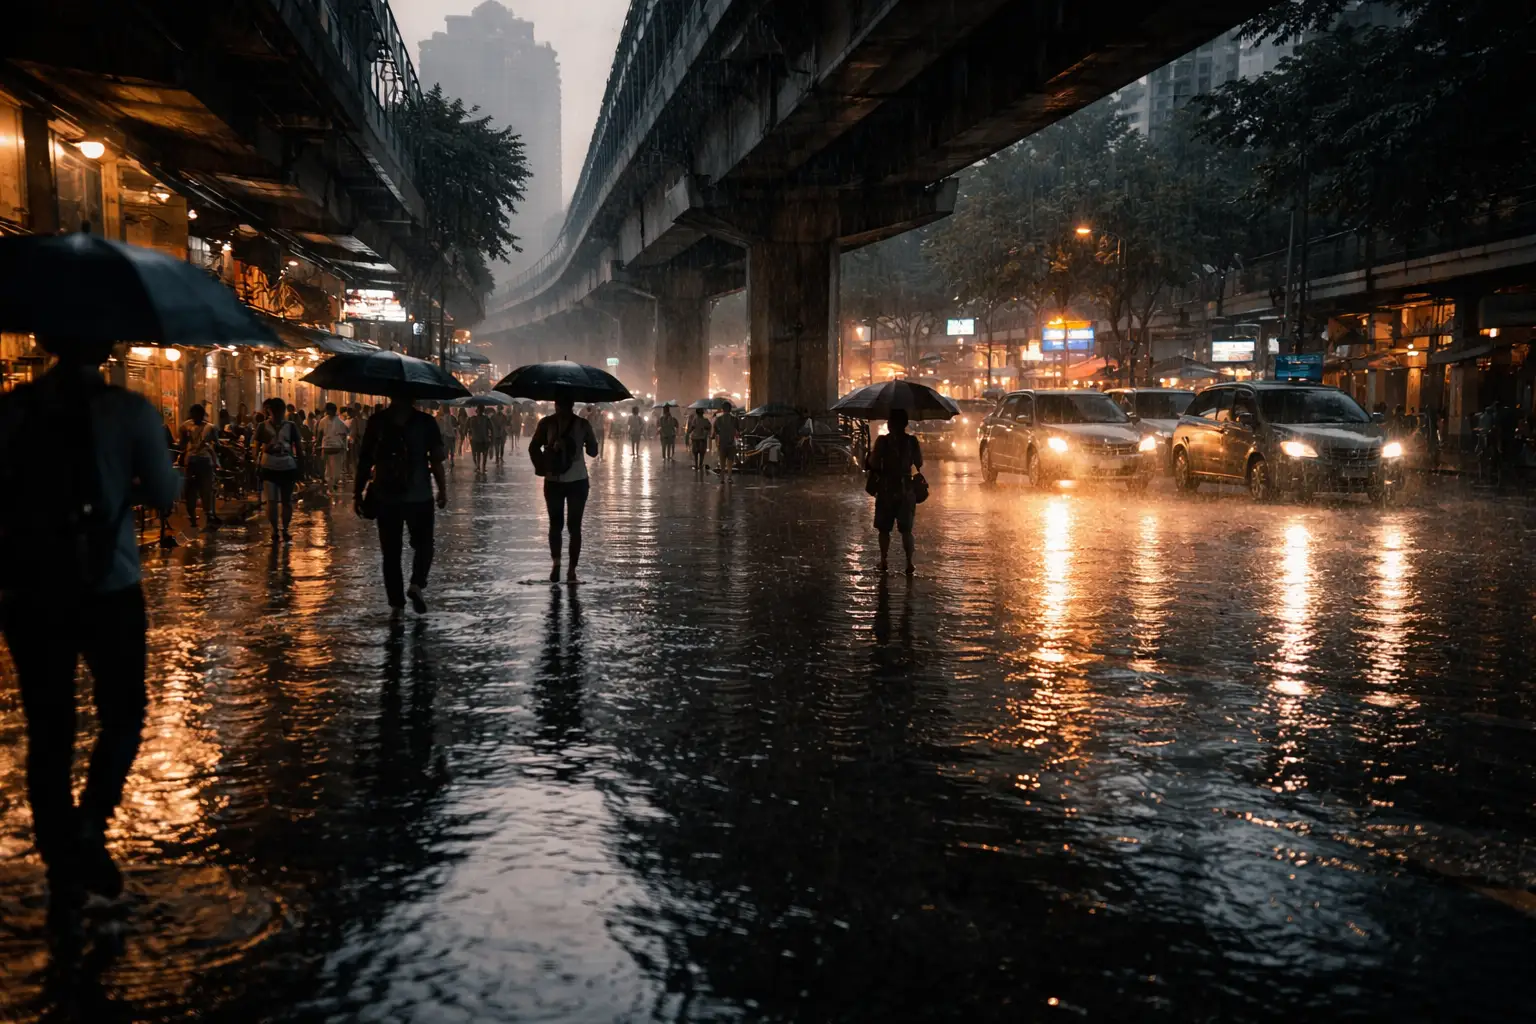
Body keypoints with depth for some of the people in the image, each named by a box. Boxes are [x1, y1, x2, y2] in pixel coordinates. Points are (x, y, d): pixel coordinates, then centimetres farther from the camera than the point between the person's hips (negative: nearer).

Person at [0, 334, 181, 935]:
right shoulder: (128, 411, -8)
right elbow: (165, 495, -4)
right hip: (109, 591, -2)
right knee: (122, 715, 17)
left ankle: (63, 884, 12)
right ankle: (89, 829, -3)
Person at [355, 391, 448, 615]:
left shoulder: (376, 422, 0)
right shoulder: (426, 422, -3)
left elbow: (364, 460, -1)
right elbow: (436, 460, -6)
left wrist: (358, 493, 4)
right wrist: (442, 490, 1)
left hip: (385, 498, 1)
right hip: (420, 496, -1)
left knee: (391, 552, 9)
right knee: (423, 545, 15)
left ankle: (397, 603, 6)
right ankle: (416, 585, -9)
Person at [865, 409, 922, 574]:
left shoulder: (882, 441, -12)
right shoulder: (912, 441, -3)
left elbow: (873, 464, -15)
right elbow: (919, 463, 4)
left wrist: (870, 457, 5)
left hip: (886, 490, -2)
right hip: (906, 489, 2)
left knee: (884, 529, 11)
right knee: (906, 529, 8)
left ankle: (883, 561, 13)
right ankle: (909, 562, -1)